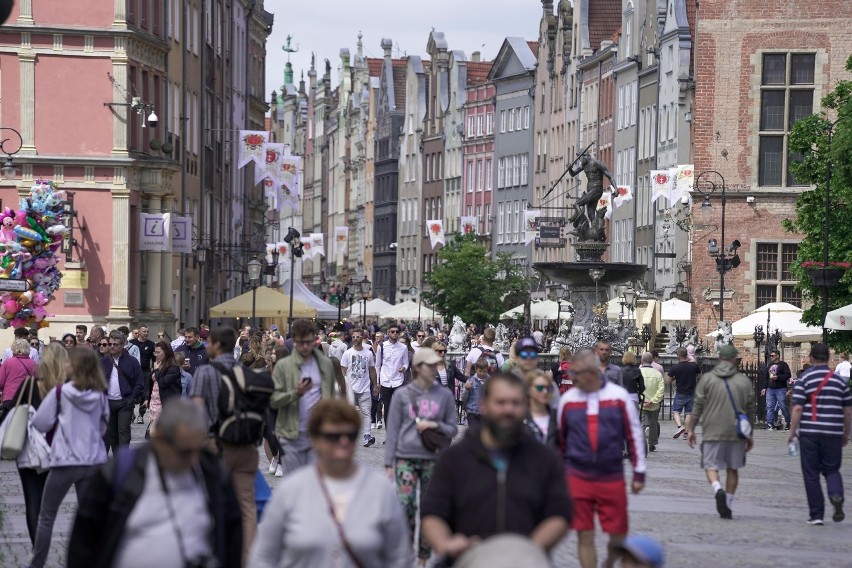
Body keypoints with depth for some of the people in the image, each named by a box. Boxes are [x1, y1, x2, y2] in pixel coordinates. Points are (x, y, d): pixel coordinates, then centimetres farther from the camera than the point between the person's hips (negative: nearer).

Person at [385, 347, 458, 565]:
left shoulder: (444, 395, 4)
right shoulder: (402, 395, 1)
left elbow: (452, 430, 9)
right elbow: (393, 430, 3)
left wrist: (435, 425, -11)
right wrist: (389, 464, 1)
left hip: (432, 459, 2)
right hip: (406, 459, -2)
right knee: (406, 505, -12)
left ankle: (424, 557, 18)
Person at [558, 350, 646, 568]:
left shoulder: (619, 396, -3)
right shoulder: (568, 399, 1)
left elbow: (633, 434, 4)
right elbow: (560, 437, 11)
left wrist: (639, 472, 4)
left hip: (612, 477, 0)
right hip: (577, 477, 0)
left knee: (619, 534, 4)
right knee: (585, 536, 1)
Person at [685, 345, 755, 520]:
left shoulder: (707, 378, -1)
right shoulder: (744, 381, 4)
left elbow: (698, 407, -1)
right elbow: (750, 410, 8)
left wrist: (691, 429, 7)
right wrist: (750, 435, 17)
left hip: (712, 432, -2)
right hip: (737, 433, 2)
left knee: (711, 466, 5)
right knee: (733, 469, 13)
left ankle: (718, 490, -23)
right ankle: (727, 506, 13)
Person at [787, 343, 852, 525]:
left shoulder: (804, 379, -3)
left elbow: (797, 408, -10)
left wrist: (792, 432, -1)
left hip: (809, 433, -2)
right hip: (833, 433, 2)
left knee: (811, 474, 6)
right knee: (831, 470, 14)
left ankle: (816, 514, 5)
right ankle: (836, 496, -16)